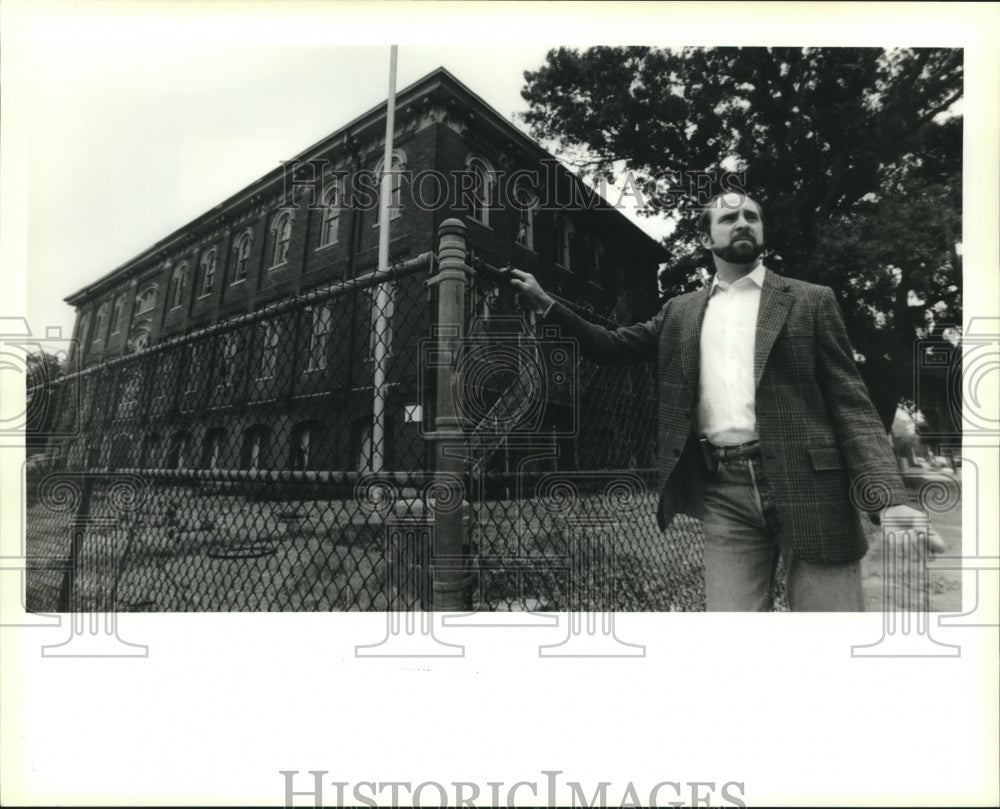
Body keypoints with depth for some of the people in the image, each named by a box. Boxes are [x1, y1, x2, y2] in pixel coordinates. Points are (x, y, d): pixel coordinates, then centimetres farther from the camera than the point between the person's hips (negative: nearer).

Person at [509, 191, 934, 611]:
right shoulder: (681, 312, 16)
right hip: (724, 493, 2)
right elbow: (613, 345, 18)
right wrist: (546, 303, 7)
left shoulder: (811, 301, 7)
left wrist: (887, 494, -10)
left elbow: (850, 402, 2)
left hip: (806, 484, -1)